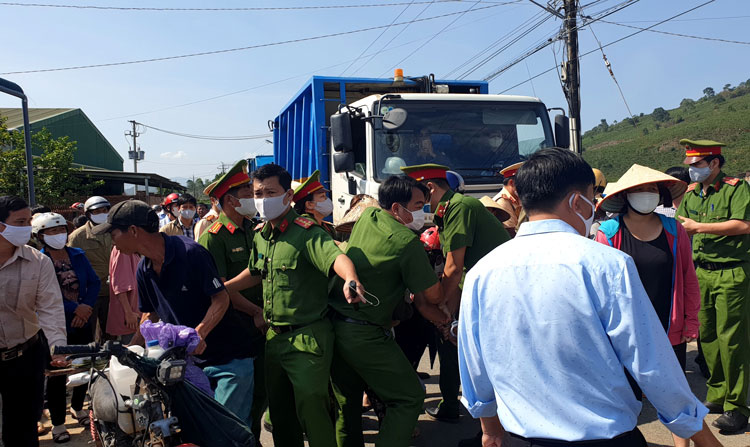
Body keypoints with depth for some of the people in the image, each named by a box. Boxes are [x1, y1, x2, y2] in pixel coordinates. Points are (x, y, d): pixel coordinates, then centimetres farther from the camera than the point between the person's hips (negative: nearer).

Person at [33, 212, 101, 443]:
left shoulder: (77, 255, 5)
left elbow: (94, 282, 2)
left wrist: (86, 307, -13)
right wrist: (75, 309, -19)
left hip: (82, 323, 5)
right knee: (57, 374, 4)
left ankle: (77, 407, 37)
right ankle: (57, 423, 18)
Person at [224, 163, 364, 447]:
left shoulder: (306, 233, -17)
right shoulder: (260, 236, 8)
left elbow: (336, 257, -36)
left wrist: (351, 280, -57)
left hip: (307, 339, -8)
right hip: (274, 337, 8)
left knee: (310, 410, -6)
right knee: (279, 410, 18)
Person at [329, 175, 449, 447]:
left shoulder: (367, 216, 4)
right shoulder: (407, 242, -19)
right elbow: (434, 295, -11)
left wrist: (422, 303, 12)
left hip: (334, 325, 9)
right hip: (365, 336, -8)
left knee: (348, 402, 21)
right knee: (410, 397, 3)